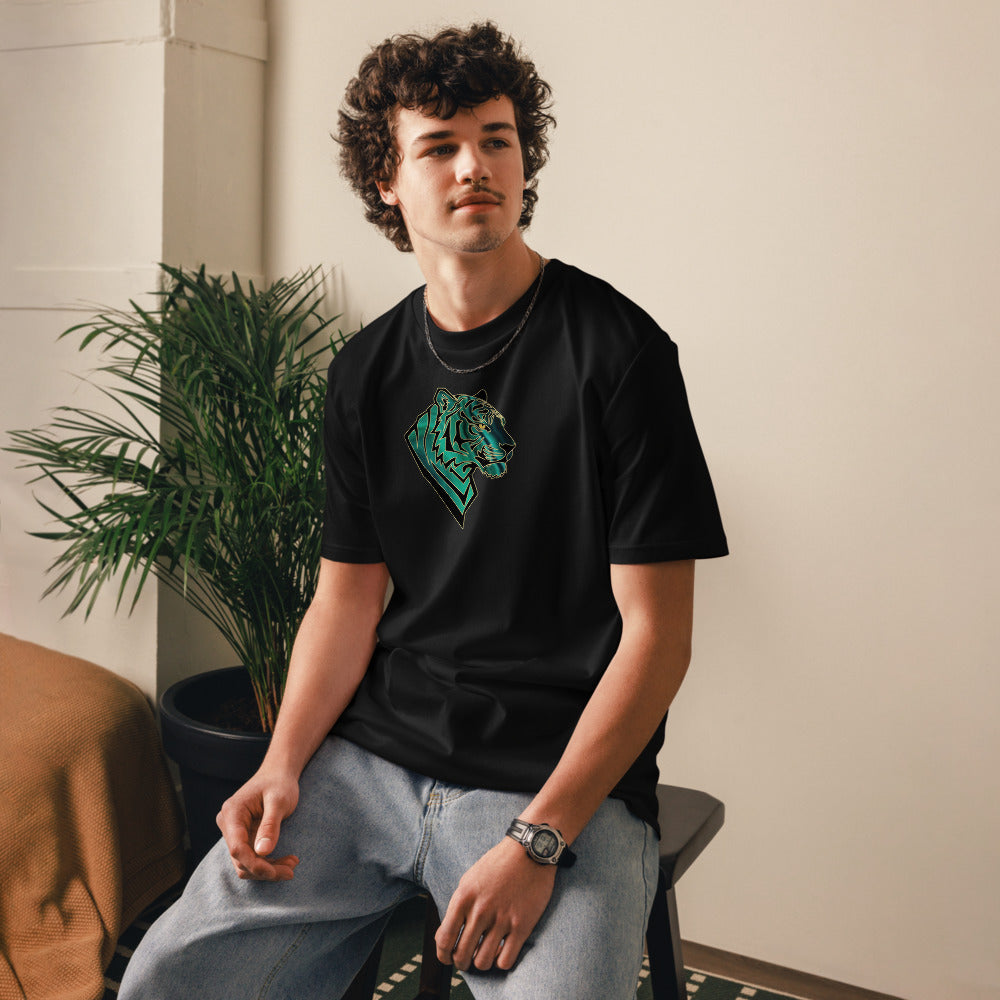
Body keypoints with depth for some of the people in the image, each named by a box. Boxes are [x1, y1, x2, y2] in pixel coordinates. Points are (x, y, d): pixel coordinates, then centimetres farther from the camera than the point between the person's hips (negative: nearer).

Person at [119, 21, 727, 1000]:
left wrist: (538, 840, -17)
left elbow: (656, 635, -10)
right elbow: (347, 595, 13)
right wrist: (284, 762, -3)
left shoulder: (617, 351, -9)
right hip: (371, 755, 4)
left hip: (564, 779, -4)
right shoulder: (367, 370, 9)